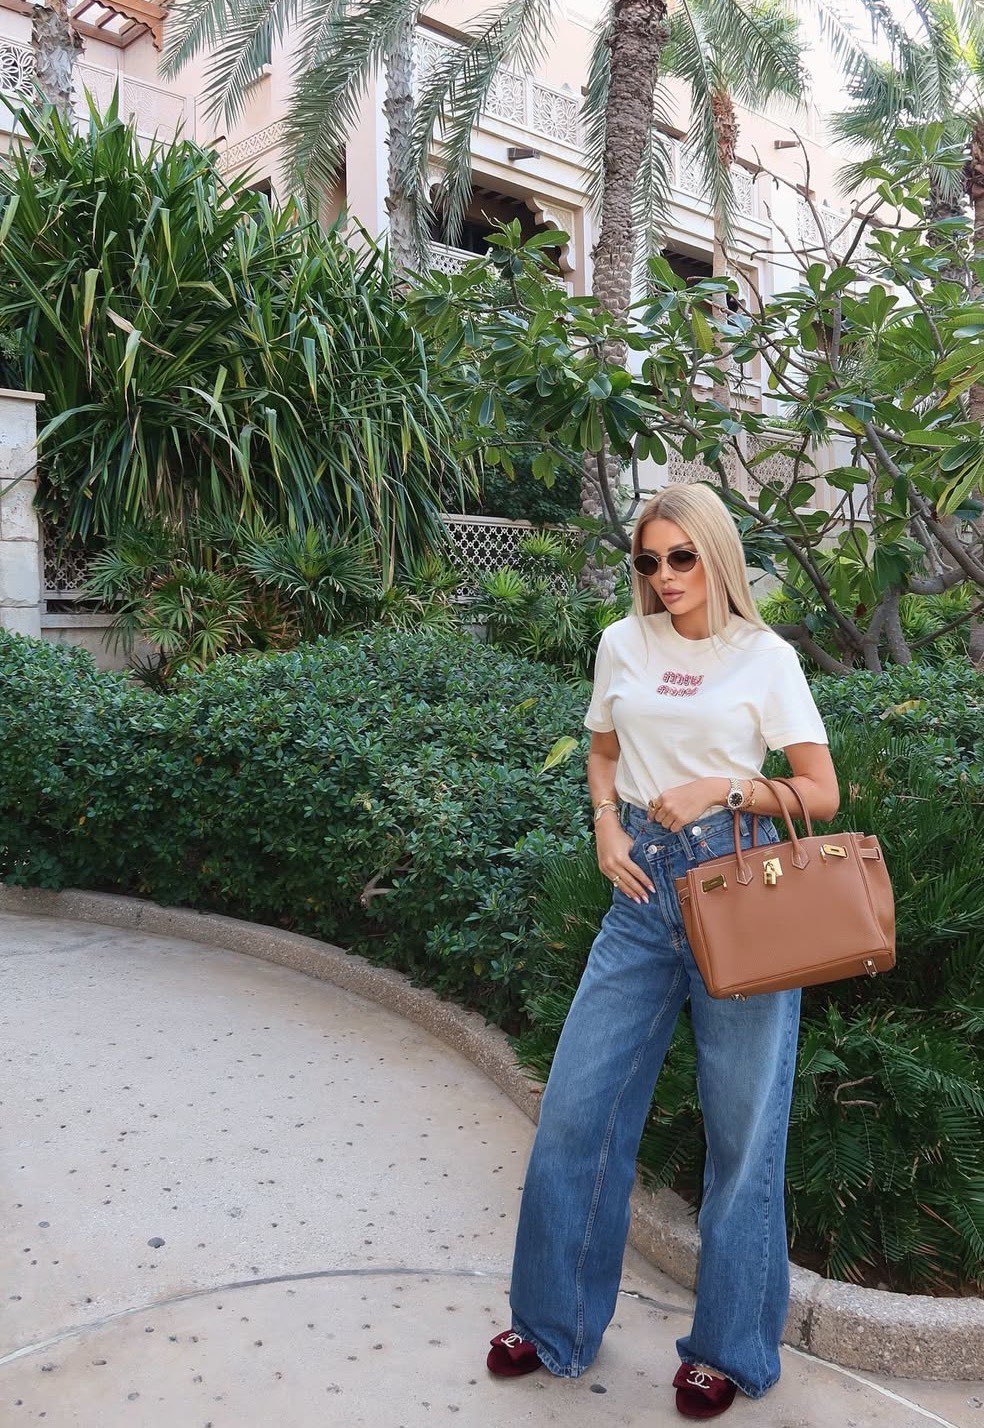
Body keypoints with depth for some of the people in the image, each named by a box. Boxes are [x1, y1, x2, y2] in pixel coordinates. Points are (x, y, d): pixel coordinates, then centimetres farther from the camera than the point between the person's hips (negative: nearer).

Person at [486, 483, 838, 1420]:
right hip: (643, 887, 3)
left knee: (742, 1129, 6)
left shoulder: (765, 656, -2)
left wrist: (721, 790, -14)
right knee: (576, 1107, 6)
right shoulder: (622, 645, 7)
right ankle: (554, 1320, 28)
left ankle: (728, 1349, 28)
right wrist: (606, 824, 1)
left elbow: (822, 792, -1)